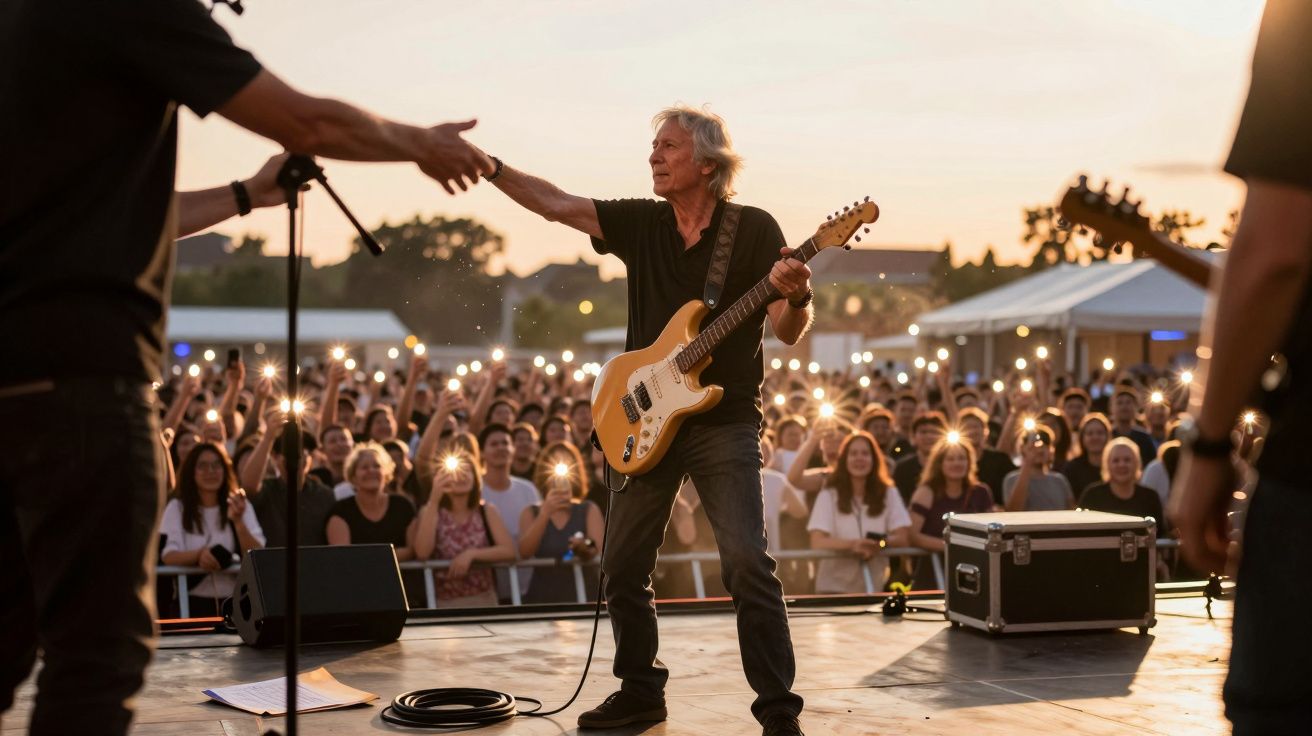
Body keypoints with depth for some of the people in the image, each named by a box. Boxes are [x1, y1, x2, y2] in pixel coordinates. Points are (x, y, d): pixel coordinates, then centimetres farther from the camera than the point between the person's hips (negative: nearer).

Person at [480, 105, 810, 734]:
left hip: (724, 423, -5)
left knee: (747, 564, -14)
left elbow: (789, 333, -9)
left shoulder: (754, 230, -6)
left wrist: (795, 297, -31)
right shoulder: (641, 223, 6)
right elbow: (557, 205, 4)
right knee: (623, 564, 10)